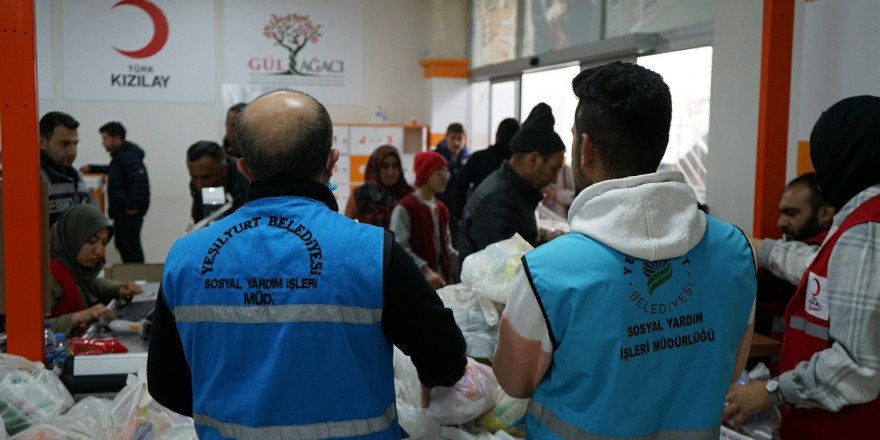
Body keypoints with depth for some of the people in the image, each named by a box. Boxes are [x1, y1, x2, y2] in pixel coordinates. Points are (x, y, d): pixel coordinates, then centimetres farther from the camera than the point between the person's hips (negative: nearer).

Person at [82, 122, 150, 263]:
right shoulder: (120, 156, 15)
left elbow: (141, 181, -30)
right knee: (122, 245, 18)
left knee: (132, 246, -6)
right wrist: (92, 168, 29)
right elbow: (113, 170, 38)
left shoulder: (129, 156, -17)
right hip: (121, 211, 11)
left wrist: (132, 206, -26)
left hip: (130, 212, -11)